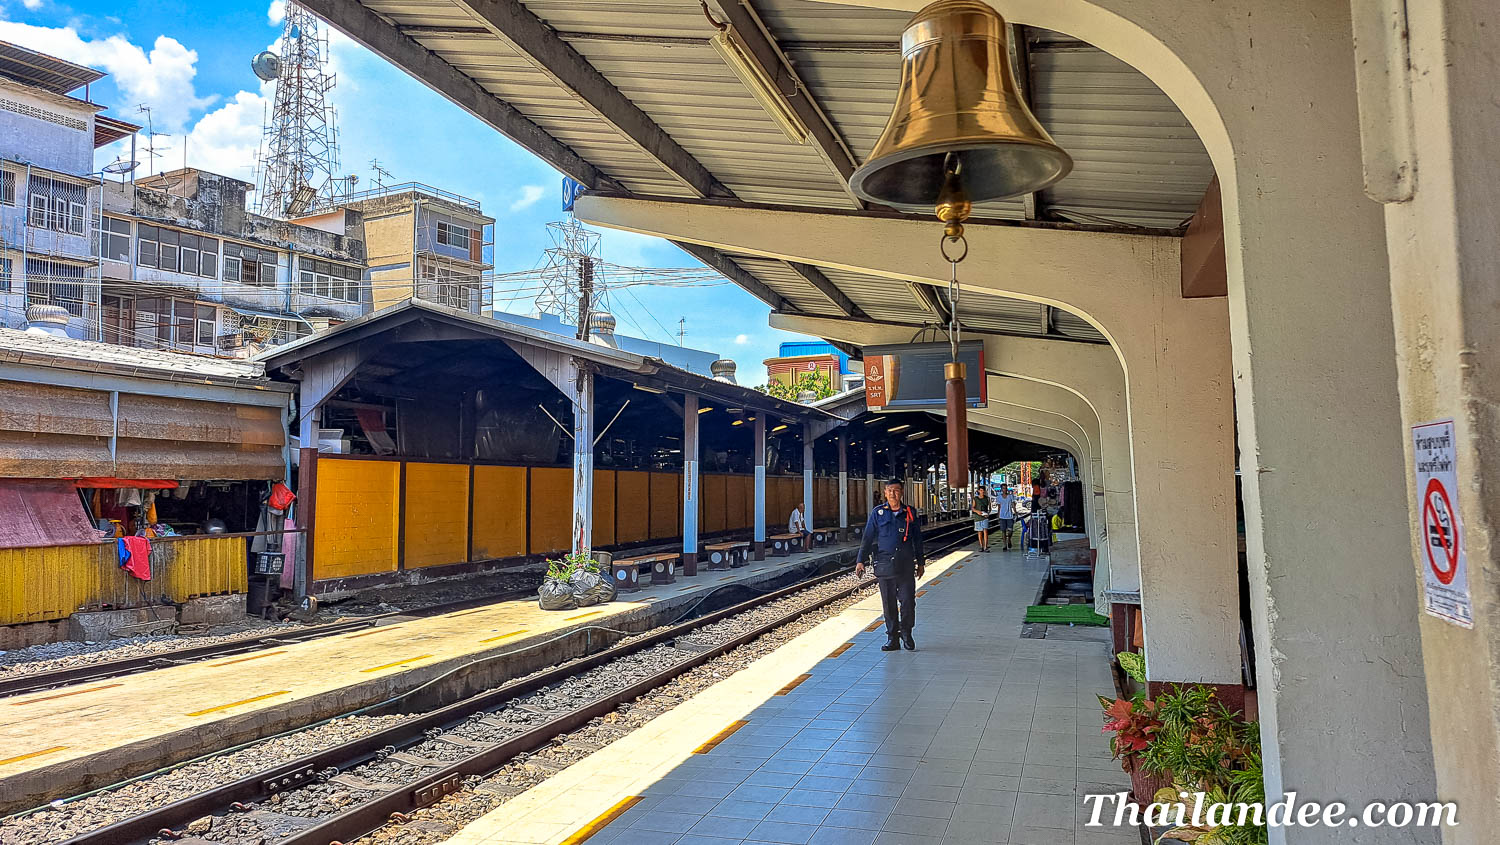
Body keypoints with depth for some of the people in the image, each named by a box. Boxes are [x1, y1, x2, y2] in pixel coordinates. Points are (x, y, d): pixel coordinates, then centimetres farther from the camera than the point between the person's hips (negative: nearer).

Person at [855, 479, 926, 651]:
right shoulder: (877, 513, 6)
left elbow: (917, 539, 15)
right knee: (888, 603, 4)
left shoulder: (910, 513, 8)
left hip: (906, 565, 0)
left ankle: (906, 633, 18)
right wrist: (860, 560, 0)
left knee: (908, 601, -3)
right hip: (884, 564, 0)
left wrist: (921, 562, 16)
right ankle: (892, 638, 15)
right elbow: (867, 538, 6)